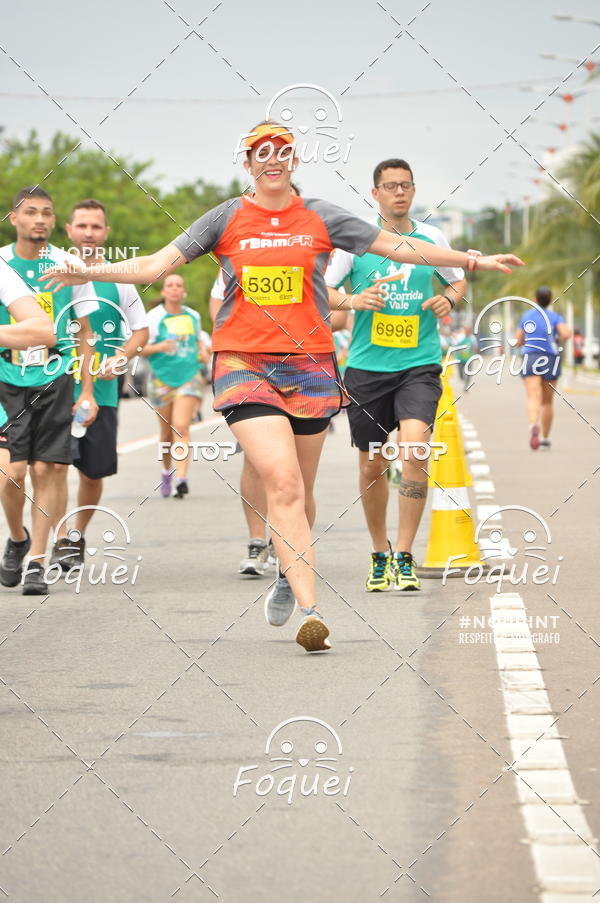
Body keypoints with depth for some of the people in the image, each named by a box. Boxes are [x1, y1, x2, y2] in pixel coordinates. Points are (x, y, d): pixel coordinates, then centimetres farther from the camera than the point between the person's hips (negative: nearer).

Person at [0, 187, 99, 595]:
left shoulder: (71, 266, 3)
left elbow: (83, 333, 9)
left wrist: (87, 390, 5)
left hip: (56, 379, 1)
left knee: (46, 470, -5)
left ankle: (36, 562, 1)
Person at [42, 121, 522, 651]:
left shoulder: (320, 219, 7)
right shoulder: (227, 219, 5)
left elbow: (399, 246, 12)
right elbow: (158, 264, 3)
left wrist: (476, 261, 9)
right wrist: (86, 272, -9)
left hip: (310, 365, 2)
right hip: (243, 364, -2)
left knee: (299, 489, 9)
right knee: (283, 484, -17)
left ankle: (289, 576, 38)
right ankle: (310, 612, -22)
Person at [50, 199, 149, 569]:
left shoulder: (118, 279, 5)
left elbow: (141, 330, 8)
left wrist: (120, 359, -10)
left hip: (102, 390, 2)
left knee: (94, 471, 9)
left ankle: (79, 534, 31)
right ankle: (62, 540, -18)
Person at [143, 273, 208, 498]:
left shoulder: (193, 316, 8)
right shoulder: (154, 317, -2)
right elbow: (140, 349, -4)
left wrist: (203, 352, 6)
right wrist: (159, 347, -22)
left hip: (189, 376, 1)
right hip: (162, 378, 0)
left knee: (181, 427, -15)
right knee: (167, 432, 8)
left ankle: (181, 478, -22)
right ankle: (167, 471, 34)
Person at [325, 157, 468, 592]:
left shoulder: (432, 238, 5)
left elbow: (459, 280, 21)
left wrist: (449, 298, -1)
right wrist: (353, 301, -15)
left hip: (420, 364, 0)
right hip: (367, 365, 1)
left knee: (415, 445, -22)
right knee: (372, 466, 6)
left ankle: (404, 557, -15)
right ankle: (380, 553, 28)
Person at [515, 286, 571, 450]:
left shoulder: (526, 316, 10)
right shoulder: (555, 317, 1)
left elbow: (518, 342, 16)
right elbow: (566, 333, -18)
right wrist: (558, 340, 4)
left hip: (530, 359, 0)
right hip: (550, 360, 0)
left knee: (534, 399, -17)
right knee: (547, 401, 16)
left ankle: (534, 426, -47)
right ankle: (545, 440, 24)